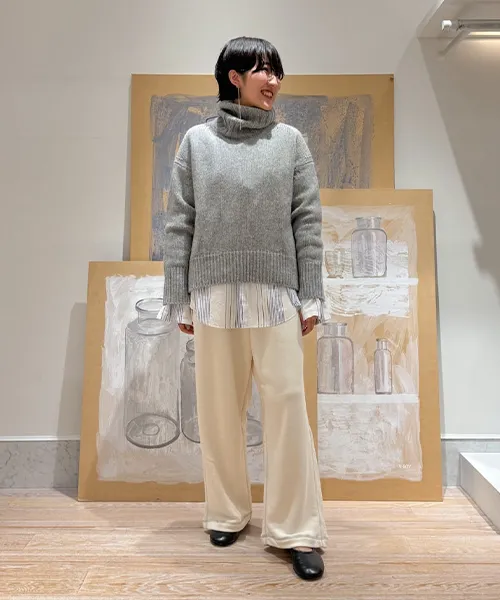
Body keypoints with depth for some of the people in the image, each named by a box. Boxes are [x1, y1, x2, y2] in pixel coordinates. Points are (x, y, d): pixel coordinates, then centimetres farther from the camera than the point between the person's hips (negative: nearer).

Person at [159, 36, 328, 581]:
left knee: (286, 403, -3)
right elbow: (178, 224, 5)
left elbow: (307, 222, 5)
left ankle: (297, 530, 11)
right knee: (219, 407, 8)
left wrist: (311, 296, -1)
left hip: (277, 293, 0)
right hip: (214, 292, 1)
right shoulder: (196, 141, 8)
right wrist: (178, 298, 0)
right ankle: (226, 512, 28)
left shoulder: (291, 141, 9)